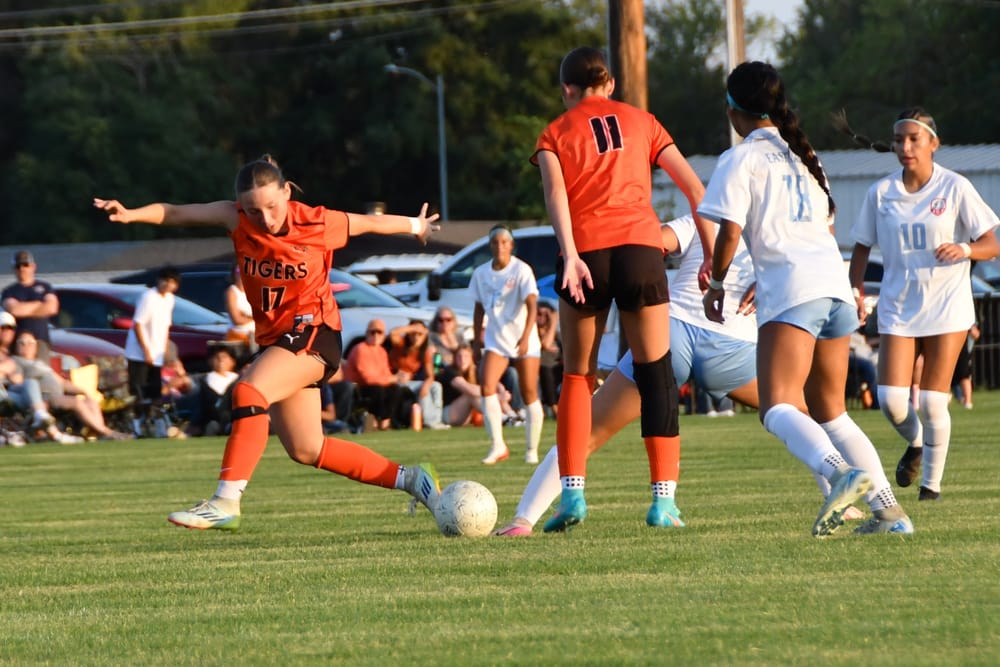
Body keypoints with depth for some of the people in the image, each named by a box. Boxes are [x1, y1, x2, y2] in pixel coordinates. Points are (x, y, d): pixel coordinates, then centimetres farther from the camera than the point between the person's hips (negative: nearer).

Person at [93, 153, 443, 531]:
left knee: (249, 392, -31)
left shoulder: (318, 224, -12)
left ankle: (226, 501, -36)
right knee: (306, 450, 11)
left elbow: (372, 223, 7)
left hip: (311, 333, -6)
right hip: (273, 339, 6)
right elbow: (176, 214, -17)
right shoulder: (237, 219, -7)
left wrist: (415, 226, 24)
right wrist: (131, 214, -35)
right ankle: (407, 478, 25)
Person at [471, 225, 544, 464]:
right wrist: (477, 337, 12)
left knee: (529, 394, 1)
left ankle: (532, 450, 13)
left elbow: (532, 305, -20)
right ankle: (497, 446, -13)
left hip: (524, 340, -3)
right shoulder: (481, 273, 3)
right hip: (495, 340, 3)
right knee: (486, 387, -16)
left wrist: (525, 336, -32)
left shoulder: (522, 270, -11)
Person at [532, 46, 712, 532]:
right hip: (640, 247, 0)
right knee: (656, 374, 5)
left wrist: (569, 254, -17)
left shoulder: (555, 134, 14)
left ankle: (573, 493, 0)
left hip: (585, 252, 0)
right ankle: (664, 500, -2)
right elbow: (693, 188, 11)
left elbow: (555, 190, -6)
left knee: (578, 376, 11)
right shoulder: (641, 122, 18)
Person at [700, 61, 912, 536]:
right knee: (830, 412, 17)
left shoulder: (741, 159, 2)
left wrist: (716, 284, 10)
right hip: (835, 284, 7)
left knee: (780, 410, -16)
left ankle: (841, 473, -42)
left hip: (791, 292, -7)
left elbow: (730, 231, -7)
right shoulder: (802, 155, 24)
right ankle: (888, 510, 7)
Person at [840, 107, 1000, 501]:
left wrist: (964, 250, -26)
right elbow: (862, 246, 12)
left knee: (932, 402, -5)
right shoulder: (881, 193, 1)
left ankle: (932, 481, 13)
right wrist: (855, 290, -2)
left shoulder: (955, 188, -5)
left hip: (947, 306, -2)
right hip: (898, 308, 2)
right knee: (891, 399, -9)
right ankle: (915, 443, 24)